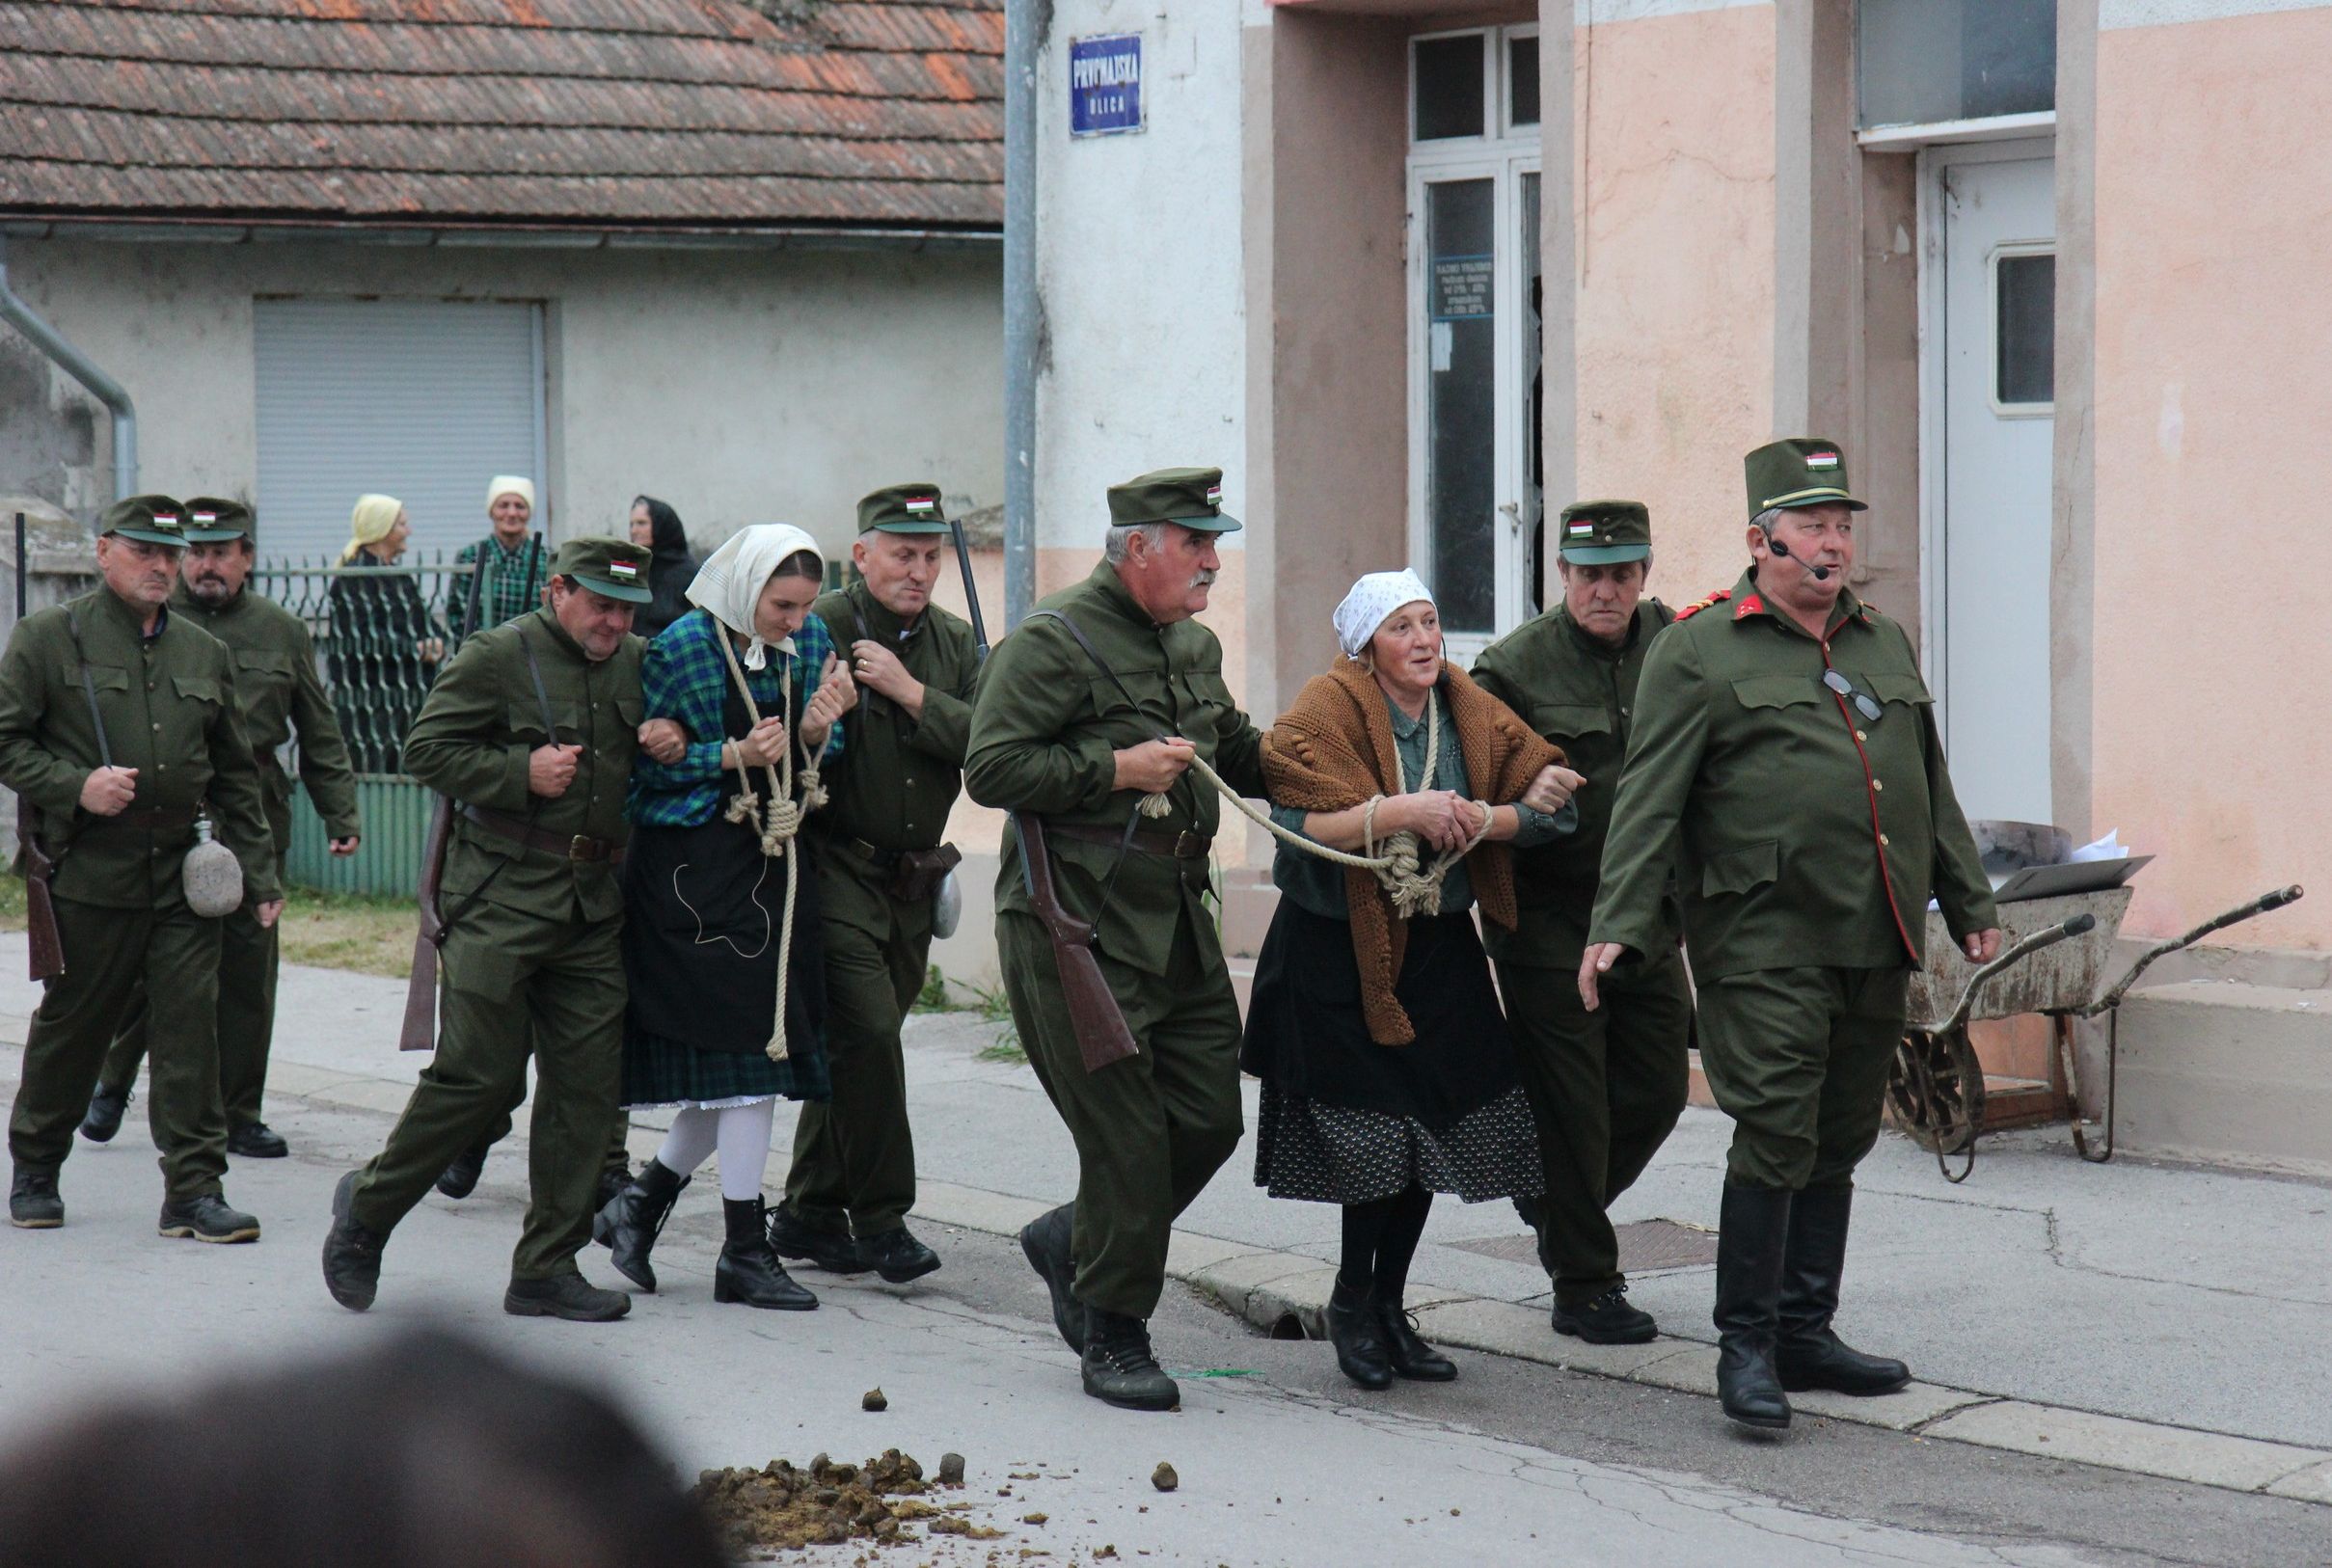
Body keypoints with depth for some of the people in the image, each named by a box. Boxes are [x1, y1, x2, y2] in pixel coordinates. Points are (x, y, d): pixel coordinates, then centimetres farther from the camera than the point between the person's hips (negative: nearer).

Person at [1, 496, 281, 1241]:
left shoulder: (205, 653, 13)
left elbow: (235, 776, 17)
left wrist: (259, 874, 13)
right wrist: (74, 787, -17)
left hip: (186, 873, 3)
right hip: (90, 872, -3)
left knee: (191, 1026, -3)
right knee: (71, 1025, 8)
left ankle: (194, 1190, 1)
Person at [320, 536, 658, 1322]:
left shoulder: (637, 666, 13)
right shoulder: (499, 655, -5)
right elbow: (427, 747, -7)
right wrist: (521, 774, -16)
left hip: (595, 904, 6)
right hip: (501, 901, -6)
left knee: (586, 1086, 2)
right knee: (478, 1074, -7)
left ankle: (546, 1269, 10)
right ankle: (368, 1205, 15)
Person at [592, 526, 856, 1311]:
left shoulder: (810, 643, 6)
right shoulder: (680, 649, -12)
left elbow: (818, 762, 11)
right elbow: (641, 765, -10)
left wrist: (816, 731, -11)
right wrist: (733, 757, -20)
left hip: (777, 864, 7)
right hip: (697, 870, -7)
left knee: (754, 1056, 7)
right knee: (745, 1049, -6)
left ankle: (640, 1202, 25)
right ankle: (745, 1252, 2)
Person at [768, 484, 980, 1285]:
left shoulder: (953, 643, 9)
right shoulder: (819, 630, -7)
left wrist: (910, 693, -13)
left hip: (914, 880, 6)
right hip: (838, 867, -6)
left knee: (856, 1043, 10)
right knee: (867, 1031, -15)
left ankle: (807, 1214, 20)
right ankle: (879, 1218, -6)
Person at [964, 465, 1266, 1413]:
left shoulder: (1194, 646, 17)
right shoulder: (1051, 641, -9)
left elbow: (1238, 754, 31)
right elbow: (990, 769, -15)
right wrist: (1115, 770, -18)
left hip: (1178, 920, 8)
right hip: (1076, 925, -8)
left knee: (1210, 1116, 5)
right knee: (1126, 1136, -6)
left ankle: (1072, 1242, 27)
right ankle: (1112, 1341, 8)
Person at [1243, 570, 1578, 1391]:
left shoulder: (1472, 713, 5)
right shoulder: (1326, 711, -11)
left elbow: (1542, 810, -2)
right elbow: (1297, 823, -22)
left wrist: (1474, 819, -19)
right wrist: (1402, 811, -27)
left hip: (1439, 947, 5)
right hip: (1341, 949, -5)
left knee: (1436, 1128, 6)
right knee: (1375, 1134, -8)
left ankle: (1387, 1307, 22)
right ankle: (1353, 1300, 14)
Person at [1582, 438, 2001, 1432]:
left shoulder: (1886, 644, 18)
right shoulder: (1697, 652, -1)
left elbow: (1932, 789, 25)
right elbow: (1649, 800, -7)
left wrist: (1971, 906, 23)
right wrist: (1617, 924, -15)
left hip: (1877, 946, 6)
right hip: (1765, 946, -6)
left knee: (1839, 1143, 10)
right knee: (1776, 1138, -9)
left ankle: (1806, 1331, 19)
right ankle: (1747, 1348, -1)